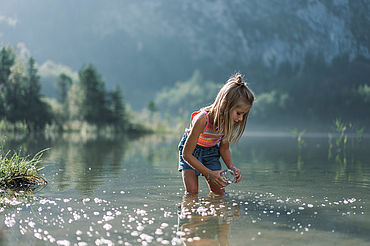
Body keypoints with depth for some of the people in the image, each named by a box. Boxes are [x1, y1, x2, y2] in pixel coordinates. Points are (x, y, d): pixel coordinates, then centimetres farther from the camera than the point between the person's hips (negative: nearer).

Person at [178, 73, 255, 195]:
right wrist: (209, 174, -35)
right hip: (191, 150, -4)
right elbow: (187, 154, -31)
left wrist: (232, 167, -23)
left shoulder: (229, 121, -22)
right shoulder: (202, 119, -39)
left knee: (219, 192, -7)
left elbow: (224, 149, -4)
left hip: (211, 150, 4)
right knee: (192, 192, -15)